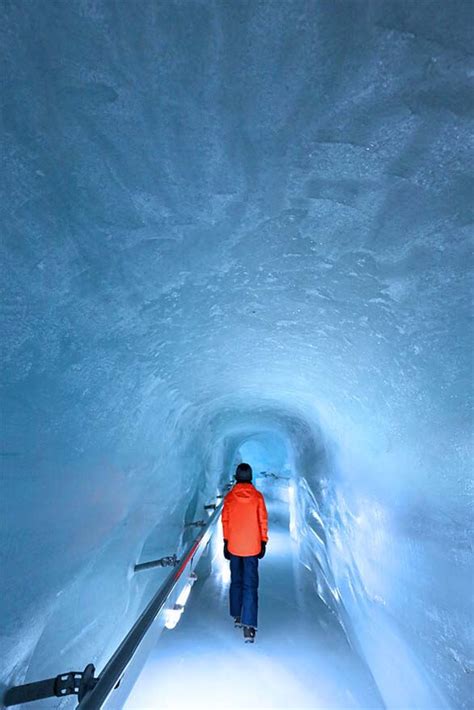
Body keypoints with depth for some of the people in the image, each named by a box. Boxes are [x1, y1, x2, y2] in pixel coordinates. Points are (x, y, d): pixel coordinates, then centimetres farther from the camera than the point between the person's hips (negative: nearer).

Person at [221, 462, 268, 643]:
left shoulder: (229, 496, -5)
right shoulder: (257, 496, -8)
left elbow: (225, 521, 1)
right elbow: (263, 520, -4)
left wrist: (226, 542, 11)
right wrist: (263, 542, 6)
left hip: (233, 546, 2)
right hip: (252, 547, -2)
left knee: (236, 581, 21)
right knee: (250, 585, 3)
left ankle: (237, 616, 34)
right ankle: (248, 625, -3)